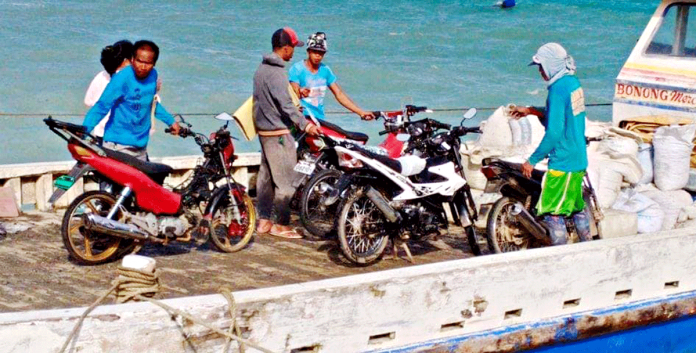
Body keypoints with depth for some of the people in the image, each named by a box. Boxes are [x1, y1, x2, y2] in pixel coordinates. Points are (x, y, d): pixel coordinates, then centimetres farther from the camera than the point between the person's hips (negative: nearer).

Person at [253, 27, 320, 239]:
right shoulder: (276, 72, -19)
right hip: (278, 132, -10)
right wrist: (305, 124, -26)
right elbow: (285, 104, -25)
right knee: (286, 179, -4)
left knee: (266, 176, 13)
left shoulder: (262, 68, 12)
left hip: (263, 130, 10)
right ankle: (282, 224, -1)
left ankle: (264, 221, 16)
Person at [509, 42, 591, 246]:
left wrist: (532, 160, -16)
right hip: (579, 159, 10)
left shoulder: (558, 89, -19)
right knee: (577, 207, 20)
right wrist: (531, 111, 20)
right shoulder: (574, 83, 9)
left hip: (562, 162, -10)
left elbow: (554, 132, -22)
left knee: (553, 212, -6)